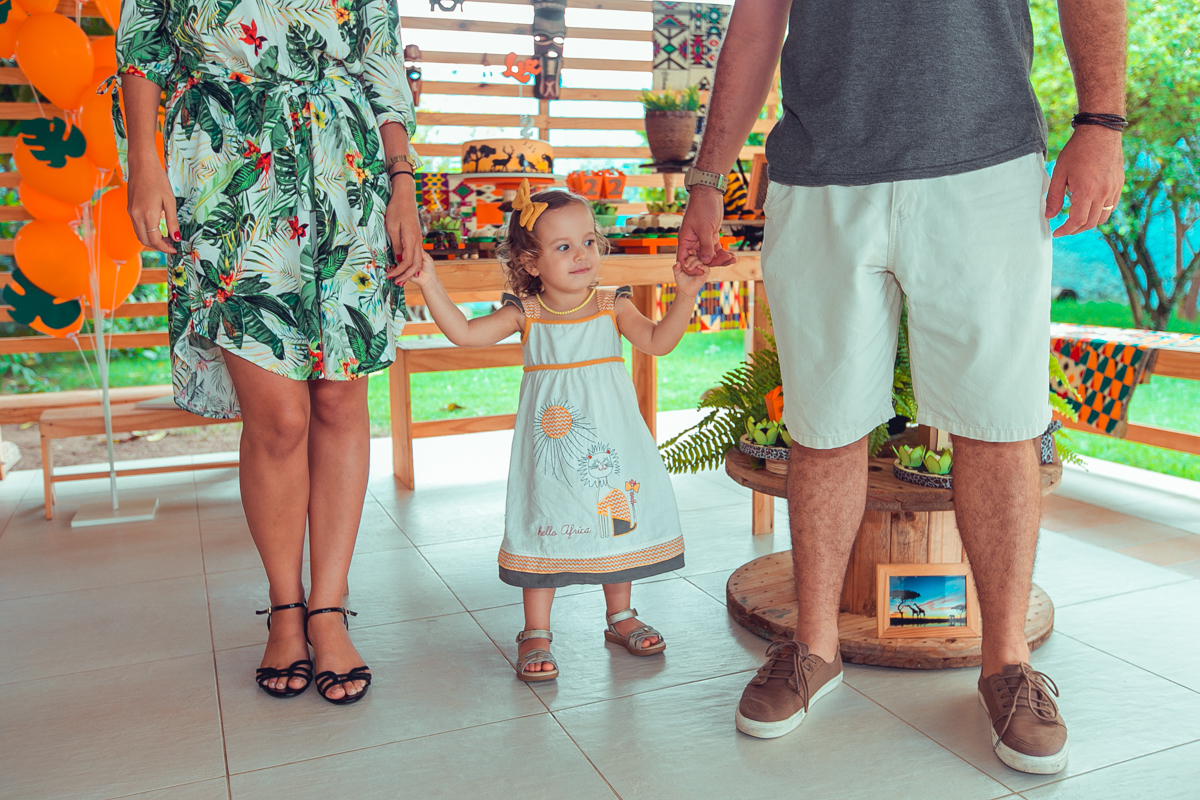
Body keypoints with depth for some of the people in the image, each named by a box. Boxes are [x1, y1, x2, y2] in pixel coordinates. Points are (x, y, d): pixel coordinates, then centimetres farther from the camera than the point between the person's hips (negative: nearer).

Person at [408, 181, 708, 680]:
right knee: (545, 529, 3)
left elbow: (658, 341, -12)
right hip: (550, 442, -2)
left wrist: (685, 295, -23)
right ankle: (536, 634, 17)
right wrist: (430, 285, -17)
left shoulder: (612, 307, -1)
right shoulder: (525, 315, -4)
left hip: (611, 440, 2)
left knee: (618, 524, 12)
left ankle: (620, 617, 33)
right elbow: (464, 332, -9)